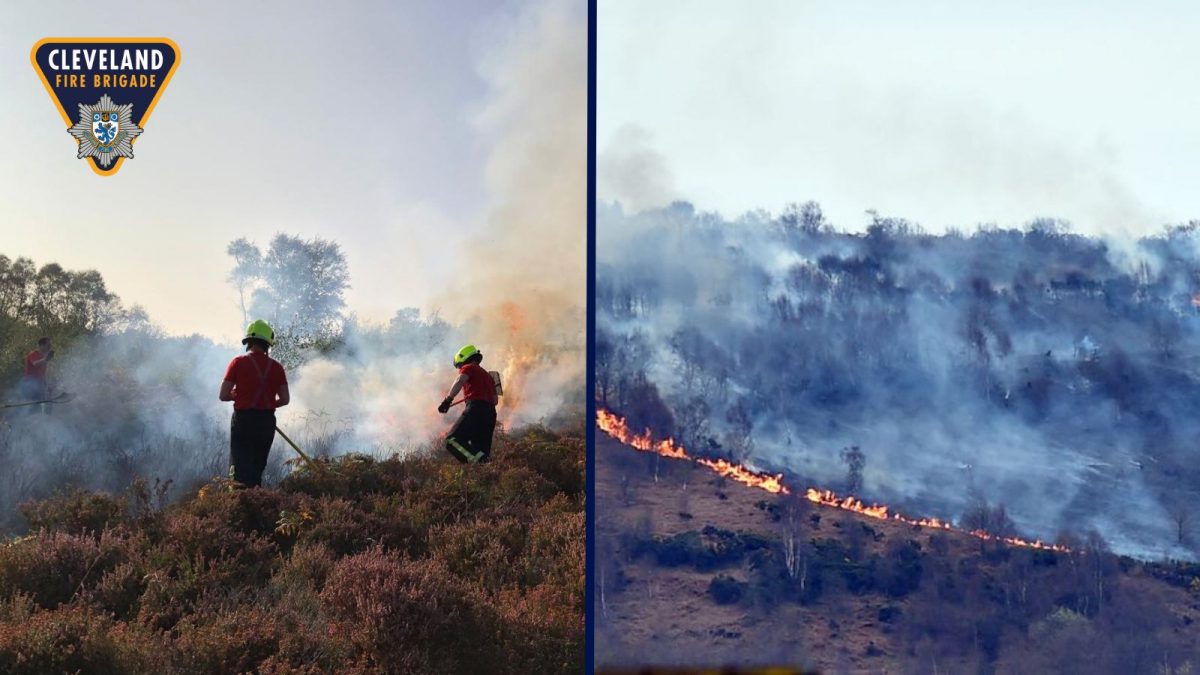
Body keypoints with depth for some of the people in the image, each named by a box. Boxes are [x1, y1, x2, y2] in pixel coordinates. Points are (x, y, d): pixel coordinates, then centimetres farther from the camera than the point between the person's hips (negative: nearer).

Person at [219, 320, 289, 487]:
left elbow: (224, 395, -5)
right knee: (257, 468, 15)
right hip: (267, 422, 3)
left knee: (240, 467, -5)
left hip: (243, 420, -3)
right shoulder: (276, 367, 3)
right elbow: (285, 399, 1)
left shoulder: (239, 362, -3)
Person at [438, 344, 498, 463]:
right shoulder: (487, 375, 32)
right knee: (481, 451, 8)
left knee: (453, 440, -18)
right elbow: (494, 400, 28)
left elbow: (460, 381, -12)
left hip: (476, 409, -8)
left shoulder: (469, 368, 10)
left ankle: (477, 462, -38)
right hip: (491, 413, 8)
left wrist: (448, 400, -22)